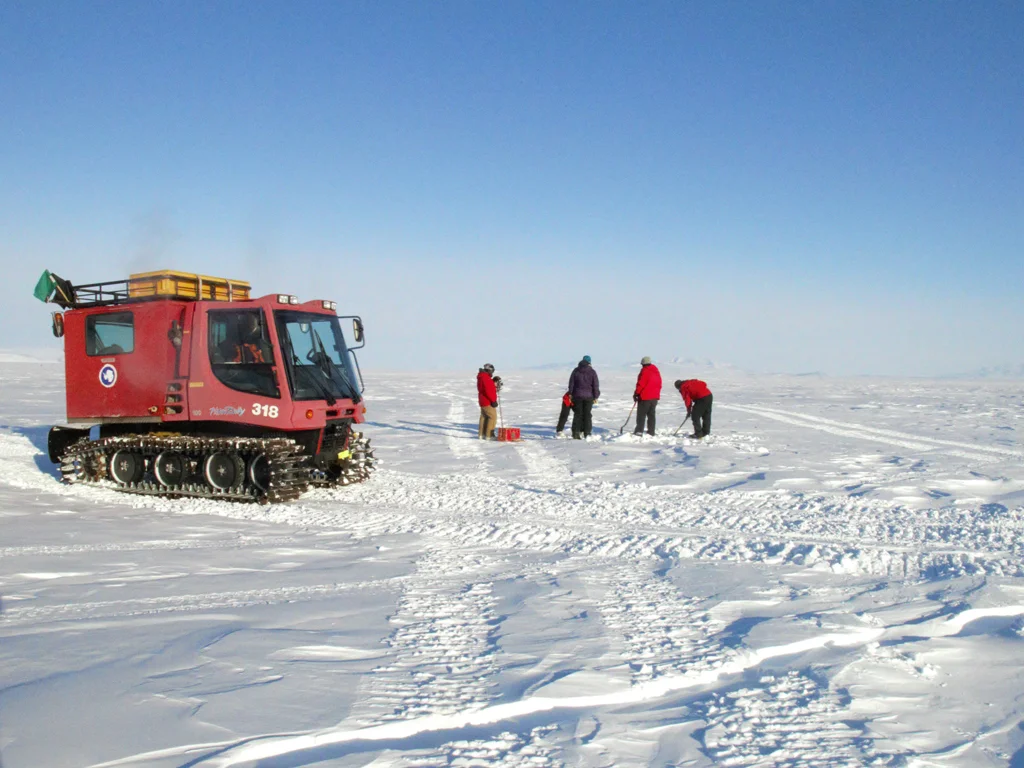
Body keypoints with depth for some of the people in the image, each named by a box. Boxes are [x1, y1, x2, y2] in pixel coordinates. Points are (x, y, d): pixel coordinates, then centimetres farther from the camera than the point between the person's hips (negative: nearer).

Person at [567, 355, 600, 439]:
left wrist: (570, 393, 11)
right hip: (588, 396, -1)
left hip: (577, 395, 1)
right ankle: (587, 433, 3)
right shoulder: (592, 372, -4)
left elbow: (571, 383, 4)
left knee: (577, 414, 5)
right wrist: (596, 396, 3)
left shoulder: (575, 371, 1)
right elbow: (595, 385, -3)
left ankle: (575, 433, -2)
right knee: (587, 415, 5)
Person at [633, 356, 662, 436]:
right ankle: (651, 431, 14)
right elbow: (659, 384, 15)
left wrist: (636, 393, -6)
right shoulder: (656, 371, 11)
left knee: (641, 414, -4)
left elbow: (641, 384, -15)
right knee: (651, 414, 13)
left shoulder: (645, 371, -13)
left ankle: (639, 431, -10)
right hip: (655, 397, 8)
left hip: (645, 397, -7)